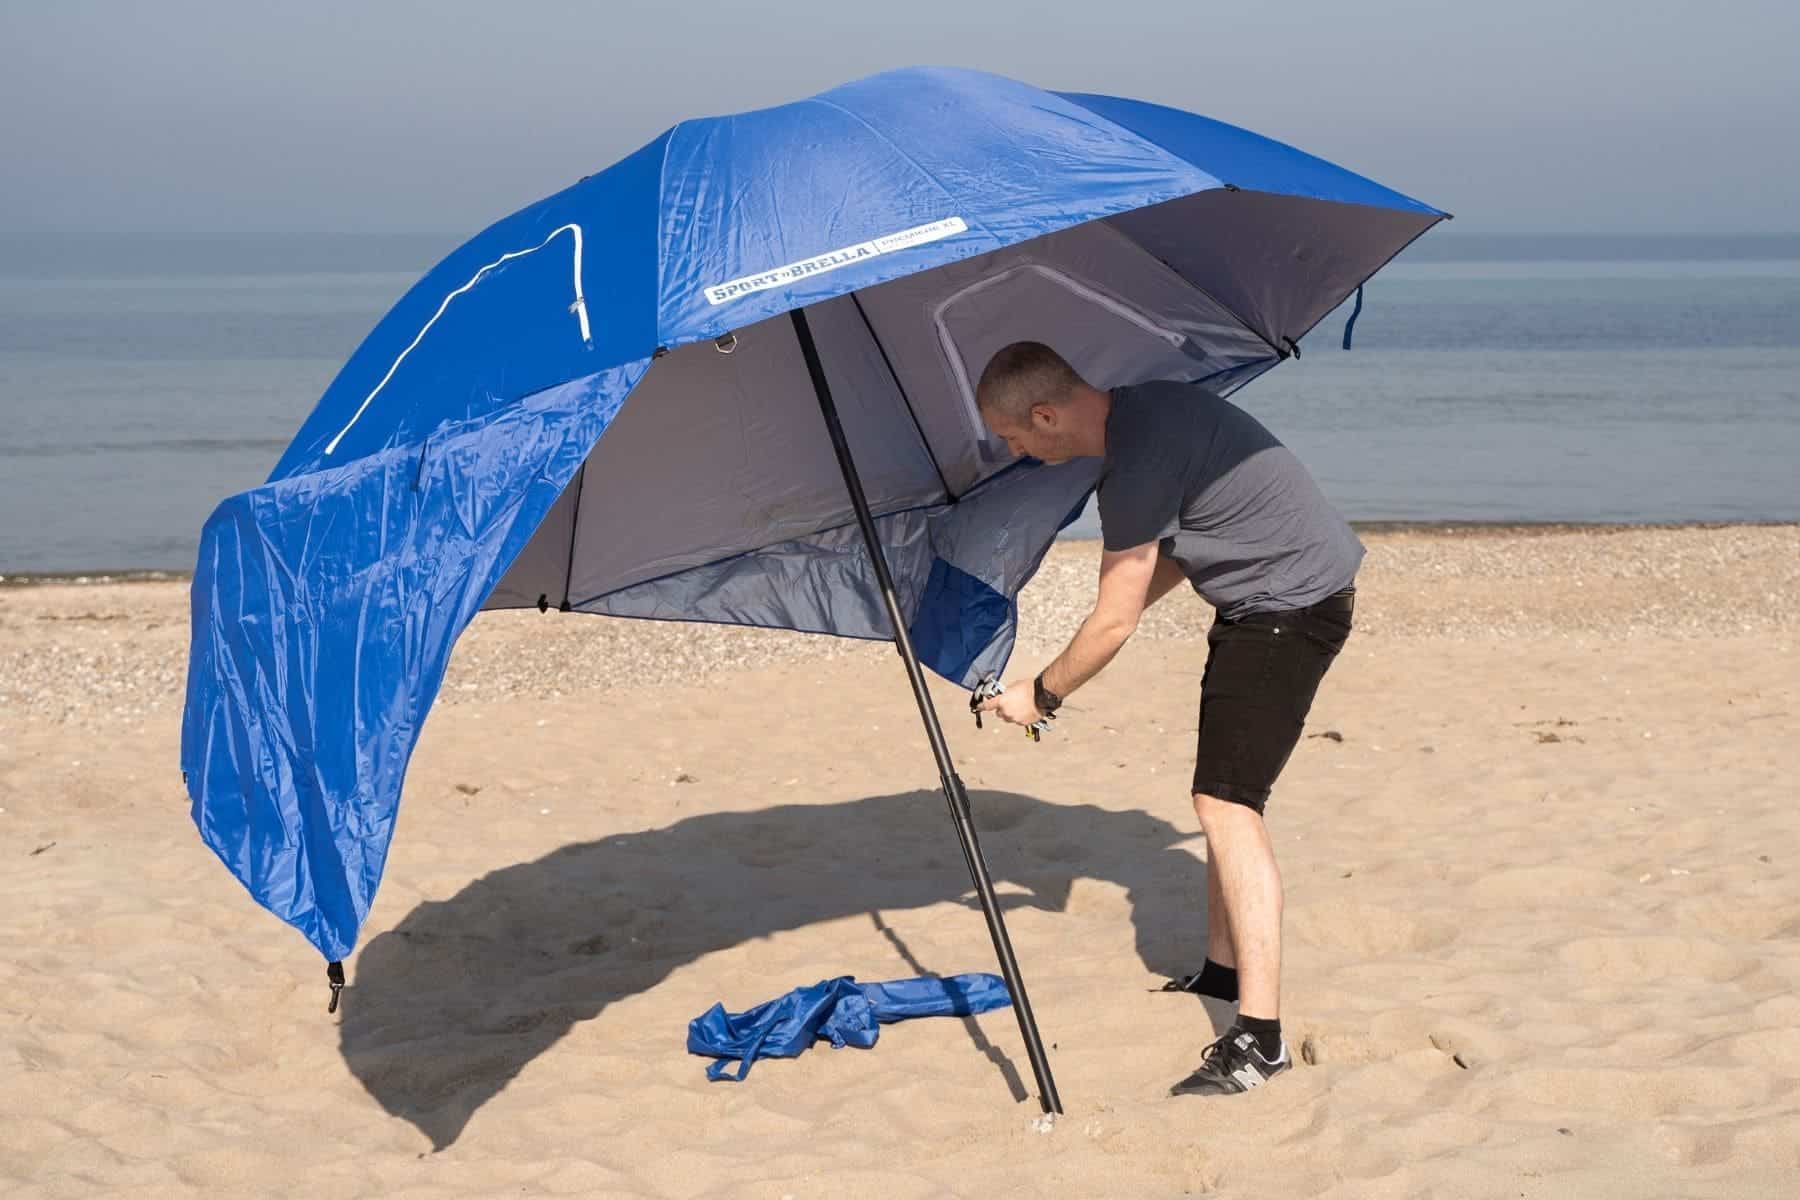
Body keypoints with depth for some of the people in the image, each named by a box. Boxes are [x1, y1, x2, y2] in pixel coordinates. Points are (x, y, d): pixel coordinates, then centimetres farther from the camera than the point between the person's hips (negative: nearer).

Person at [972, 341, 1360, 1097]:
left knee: (1227, 805, -16)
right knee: (1223, 794, 18)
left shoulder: (1140, 456, -25)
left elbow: (1114, 622, -18)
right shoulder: (1140, 410, 6)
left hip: (1293, 601, -11)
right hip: (1261, 601, 11)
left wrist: (1040, 696, -3)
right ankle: (1223, 975, 31)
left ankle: (1260, 1038, -18)